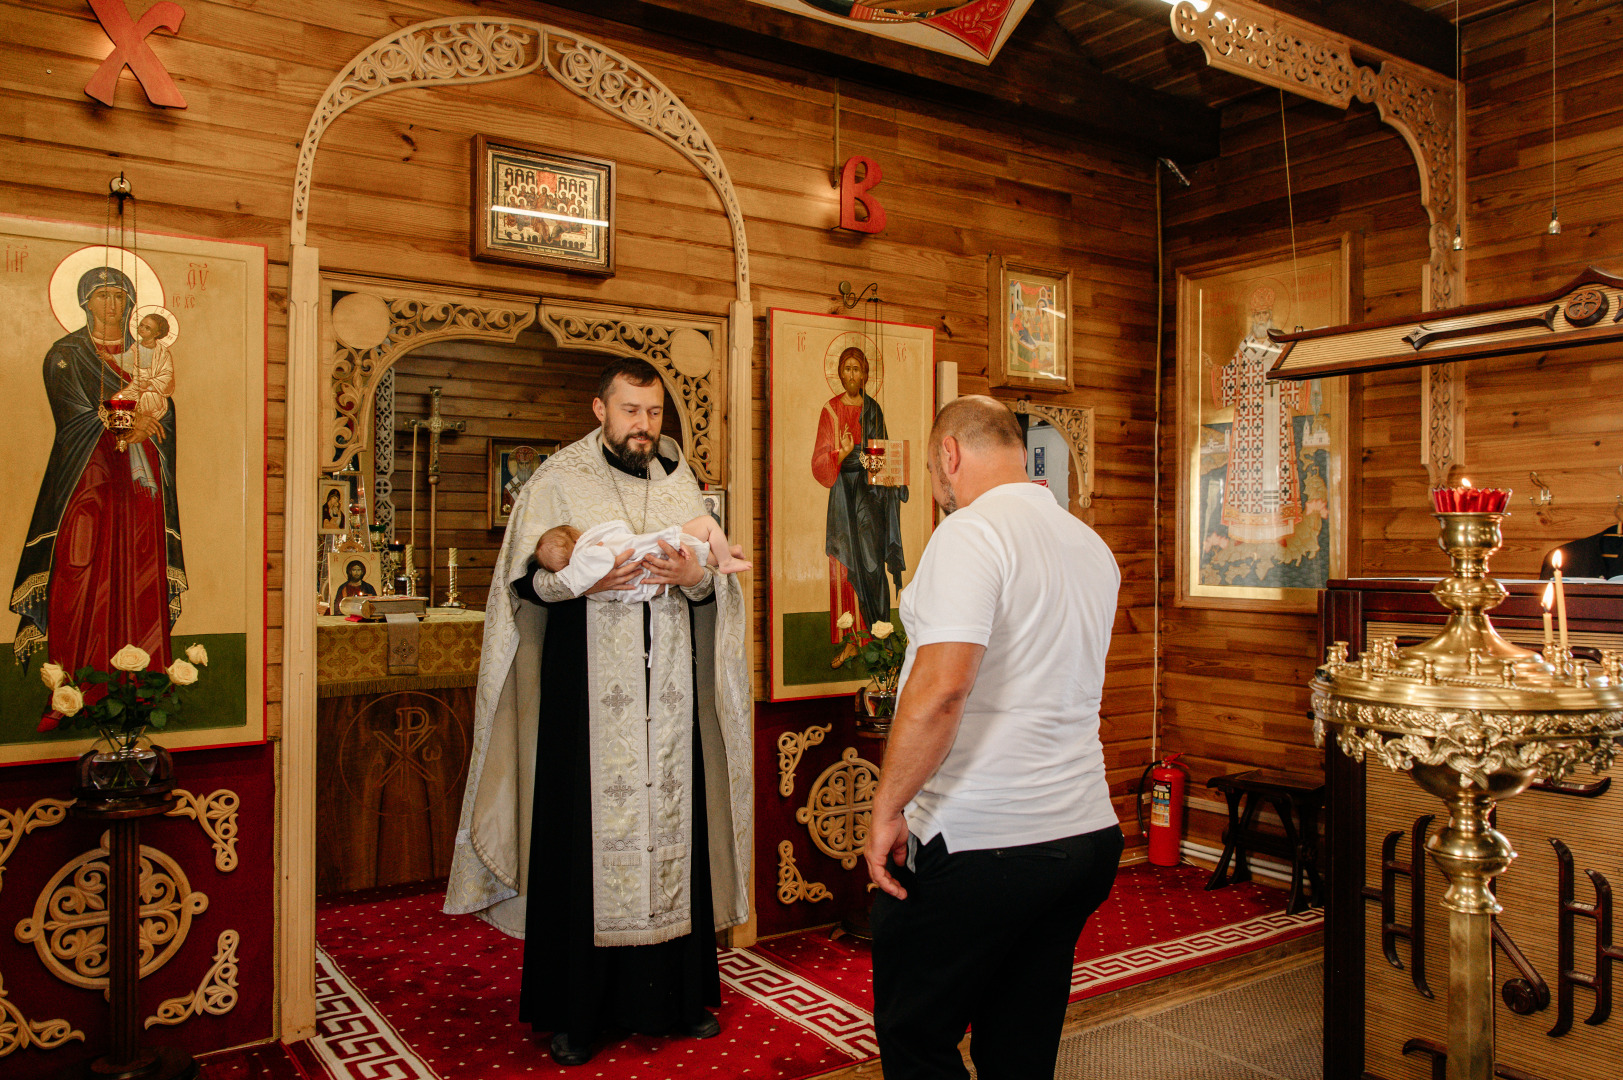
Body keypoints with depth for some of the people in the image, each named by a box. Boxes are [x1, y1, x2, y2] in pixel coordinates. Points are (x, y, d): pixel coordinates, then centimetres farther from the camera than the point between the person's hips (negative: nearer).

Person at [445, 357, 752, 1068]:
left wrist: (694, 577, -14)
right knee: (583, 835, -1)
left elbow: (722, 587, 8)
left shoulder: (681, 483, 12)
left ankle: (679, 994, 21)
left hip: (670, 696, 3)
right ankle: (573, 1009, 14)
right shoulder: (559, 480, 3)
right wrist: (585, 578, -20)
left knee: (673, 824, 6)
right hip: (587, 698, -3)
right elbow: (523, 580, -3)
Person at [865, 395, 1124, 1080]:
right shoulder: (1094, 548, 13)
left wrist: (888, 807, -16)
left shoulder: (970, 535, -14)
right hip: (1088, 838, 8)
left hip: (977, 844, -8)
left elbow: (941, 688, -24)